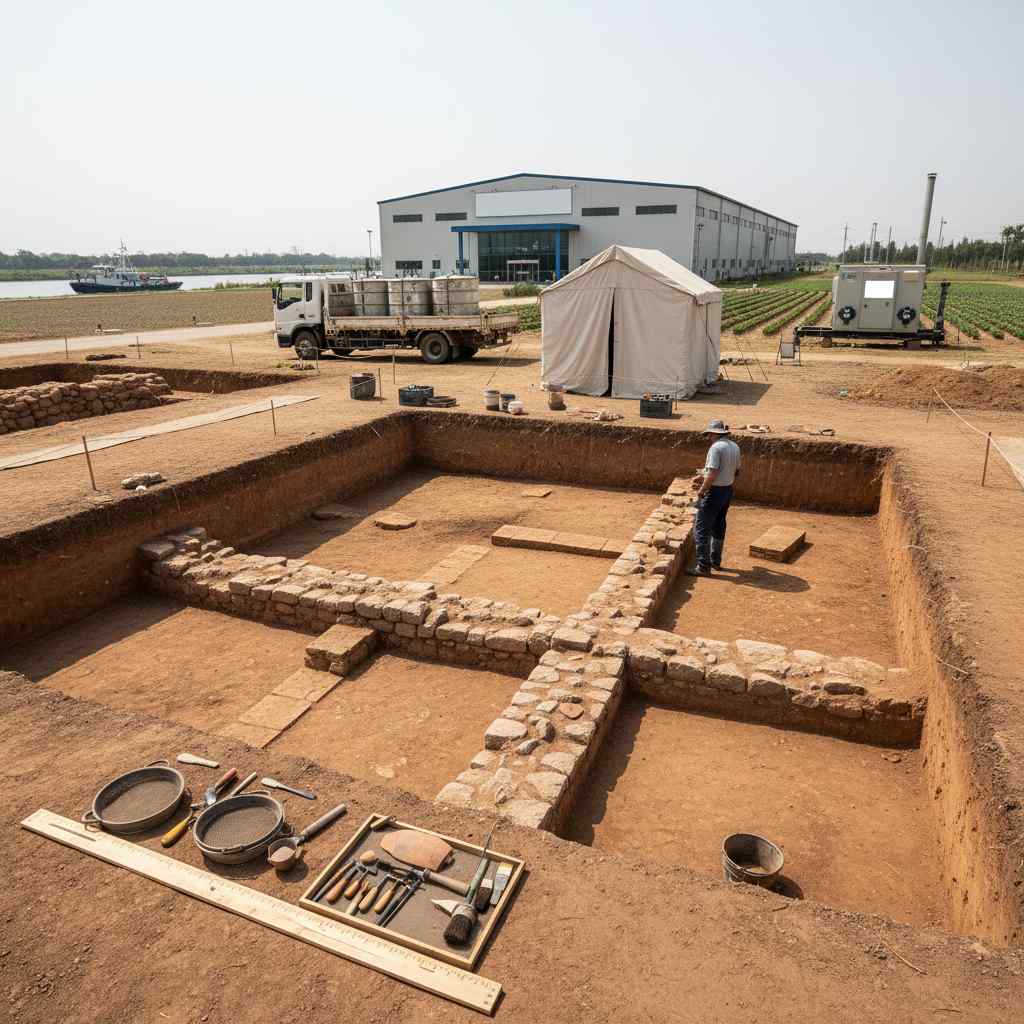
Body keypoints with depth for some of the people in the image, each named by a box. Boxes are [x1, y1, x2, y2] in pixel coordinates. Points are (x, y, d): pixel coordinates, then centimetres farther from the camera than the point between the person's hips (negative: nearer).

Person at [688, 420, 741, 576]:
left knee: (701, 529, -3)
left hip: (714, 492, -9)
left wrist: (701, 491, -11)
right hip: (728, 490, 9)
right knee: (719, 527, 21)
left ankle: (703, 566, -3)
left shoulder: (716, 447, -20)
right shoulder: (735, 446, 6)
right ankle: (715, 561, 32)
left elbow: (712, 475, -27)